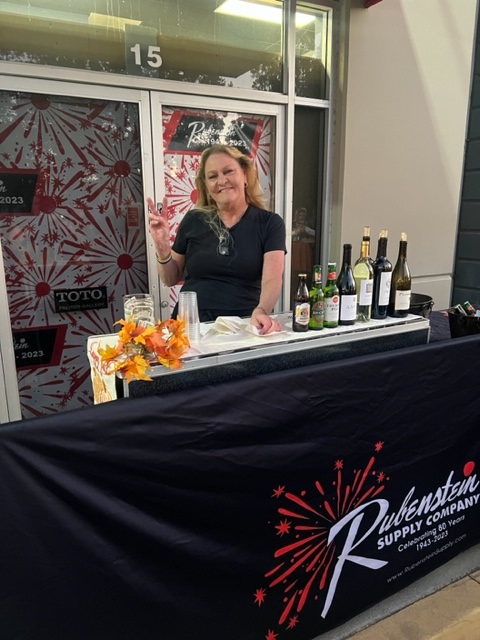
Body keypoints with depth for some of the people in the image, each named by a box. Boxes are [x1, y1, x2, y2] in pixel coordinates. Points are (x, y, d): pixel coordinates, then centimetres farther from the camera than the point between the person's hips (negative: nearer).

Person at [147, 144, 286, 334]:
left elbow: (272, 279, -11)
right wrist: (162, 248, -6)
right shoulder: (193, 220, 5)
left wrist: (261, 311, -31)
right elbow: (171, 279, 12)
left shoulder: (269, 223, 2)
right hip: (191, 324, 2)